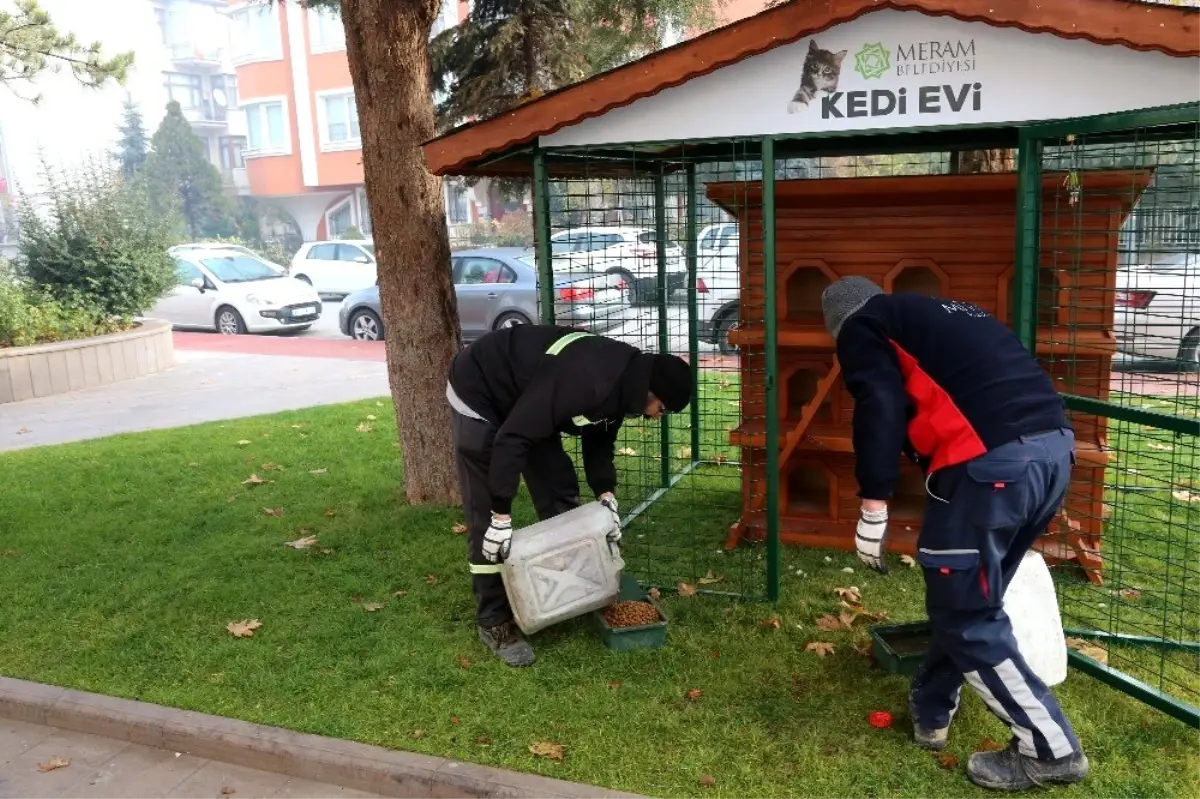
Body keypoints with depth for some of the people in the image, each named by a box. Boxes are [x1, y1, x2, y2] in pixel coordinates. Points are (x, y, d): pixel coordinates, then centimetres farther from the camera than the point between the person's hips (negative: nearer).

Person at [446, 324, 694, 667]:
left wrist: (606, 495, -8)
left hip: (524, 398, 9)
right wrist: (502, 516, -31)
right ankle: (494, 623, 4)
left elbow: (598, 441, 6)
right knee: (486, 519, -7)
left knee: (561, 492, 9)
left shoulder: (623, 381, -9)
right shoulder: (583, 381, -38)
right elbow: (511, 440, -35)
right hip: (479, 394, -9)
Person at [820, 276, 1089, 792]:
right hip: (1054, 447, 9)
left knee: (965, 617, 5)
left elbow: (880, 406, -8)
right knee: (965, 595, 22)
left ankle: (1050, 749, 12)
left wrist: (874, 505, -9)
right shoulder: (943, 314, 32)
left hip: (990, 461, -9)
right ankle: (930, 710, 35)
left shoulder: (864, 326, 10)